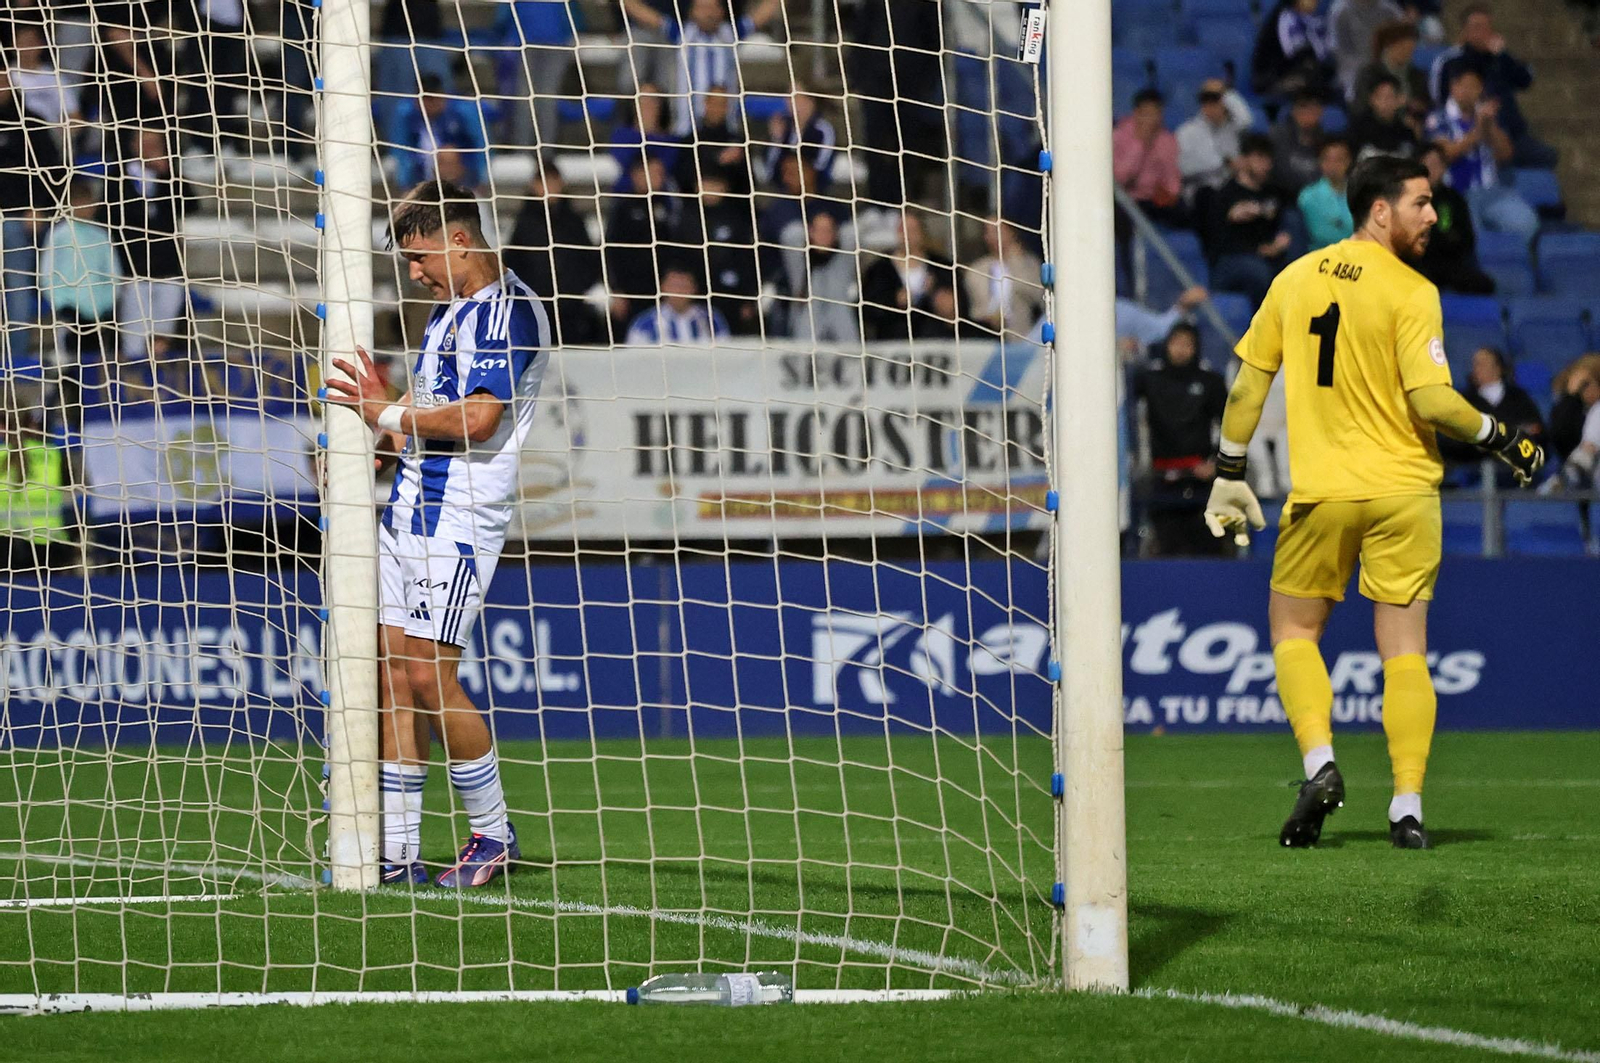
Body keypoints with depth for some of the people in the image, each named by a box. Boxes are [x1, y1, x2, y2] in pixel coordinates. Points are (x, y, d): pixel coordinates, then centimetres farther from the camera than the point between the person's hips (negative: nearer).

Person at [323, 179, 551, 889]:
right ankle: (398, 852, 5)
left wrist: (390, 413, -11)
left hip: (460, 514, -9)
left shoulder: (507, 309, -12)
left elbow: (479, 418, -21)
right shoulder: (449, 309, 18)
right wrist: (381, 429, 7)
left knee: (429, 676, -10)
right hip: (411, 503, 9)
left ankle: (494, 835, 5)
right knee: (392, 670, 3)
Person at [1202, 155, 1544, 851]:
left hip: (1320, 491, 2)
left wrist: (1229, 474, 16)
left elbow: (1248, 381, 8)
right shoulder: (1410, 291, -10)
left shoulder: (1296, 278, 4)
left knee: (1294, 629, 16)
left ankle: (1319, 762, -4)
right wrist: (1502, 439, -2)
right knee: (1404, 647, 3)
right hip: (1403, 489, -2)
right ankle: (1407, 808, -2)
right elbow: (1430, 398, -17)